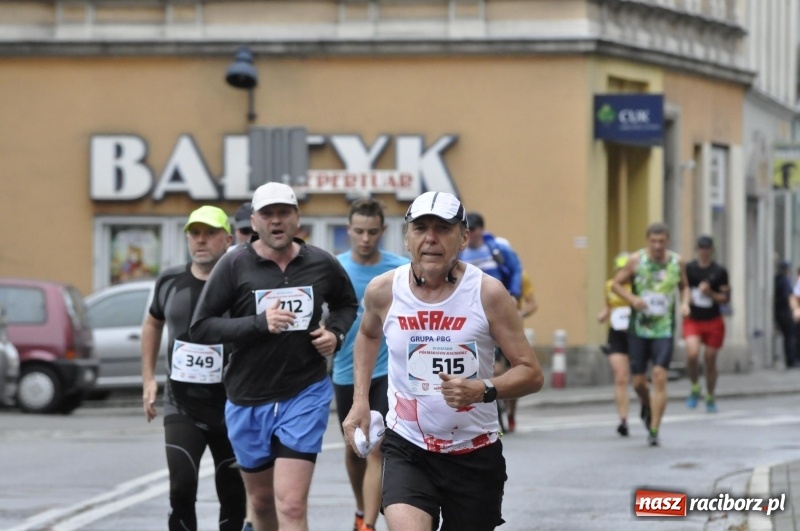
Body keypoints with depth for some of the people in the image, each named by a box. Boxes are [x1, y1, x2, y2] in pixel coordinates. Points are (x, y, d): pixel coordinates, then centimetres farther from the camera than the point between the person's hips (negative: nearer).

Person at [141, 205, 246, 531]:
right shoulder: (170, 282, 4)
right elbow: (153, 323, 22)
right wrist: (148, 379, 17)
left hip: (229, 409, -2)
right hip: (180, 407, 2)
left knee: (233, 495, 8)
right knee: (182, 489, -13)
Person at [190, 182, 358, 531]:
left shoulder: (322, 265, -1)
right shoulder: (235, 265, -7)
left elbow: (347, 304, 20)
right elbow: (201, 328, -10)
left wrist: (335, 332, -1)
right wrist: (259, 323, -22)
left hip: (305, 394, -1)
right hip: (248, 399, 1)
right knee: (261, 499, 18)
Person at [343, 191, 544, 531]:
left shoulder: (488, 293, -11)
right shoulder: (384, 291, -4)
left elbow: (531, 374, -8)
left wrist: (483, 390, -27)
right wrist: (360, 400, 12)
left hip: (475, 454, 0)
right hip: (407, 450, 0)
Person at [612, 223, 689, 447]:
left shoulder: (677, 262, 3)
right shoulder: (636, 260, -3)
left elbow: (684, 286, 18)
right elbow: (616, 283, 3)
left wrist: (685, 303, -2)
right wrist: (632, 298, -15)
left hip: (664, 329, 0)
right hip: (639, 328, 0)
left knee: (659, 377, -13)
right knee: (638, 382, 5)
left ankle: (654, 431, -9)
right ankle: (647, 406, 41)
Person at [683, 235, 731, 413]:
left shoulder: (720, 272, 0)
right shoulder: (688, 269, 1)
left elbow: (726, 298, -1)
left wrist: (710, 293, -16)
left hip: (713, 321, 0)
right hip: (693, 319, 0)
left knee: (710, 360, 5)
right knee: (692, 354, -23)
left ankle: (710, 398, 23)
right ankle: (695, 388, 2)